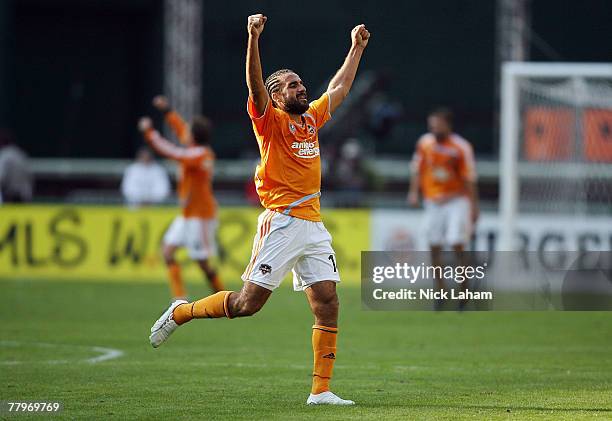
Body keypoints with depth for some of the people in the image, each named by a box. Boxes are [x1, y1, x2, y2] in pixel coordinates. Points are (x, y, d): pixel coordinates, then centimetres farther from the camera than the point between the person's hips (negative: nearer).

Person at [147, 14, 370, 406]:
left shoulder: (311, 119, 17)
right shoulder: (271, 120, -1)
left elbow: (340, 87, 32)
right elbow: (255, 84, -18)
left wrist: (357, 47, 35)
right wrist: (253, 39, -30)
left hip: (314, 226, 6)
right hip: (281, 223, -6)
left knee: (328, 304, -3)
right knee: (249, 302, -7)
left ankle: (321, 391, -1)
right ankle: (181, 313, 16)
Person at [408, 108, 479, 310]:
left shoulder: (461, 147, -10)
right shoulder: (424, 143, 2)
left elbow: (469, 179, -7)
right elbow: (418, 169, 12)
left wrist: (474, 207, -7)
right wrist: (414, 192, -1)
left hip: (456, 200, -4)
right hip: (433, 200, 4)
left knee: (457, 244, -13)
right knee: (434, 247, 2)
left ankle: (464, 287, 1)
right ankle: (440, 291, 11)